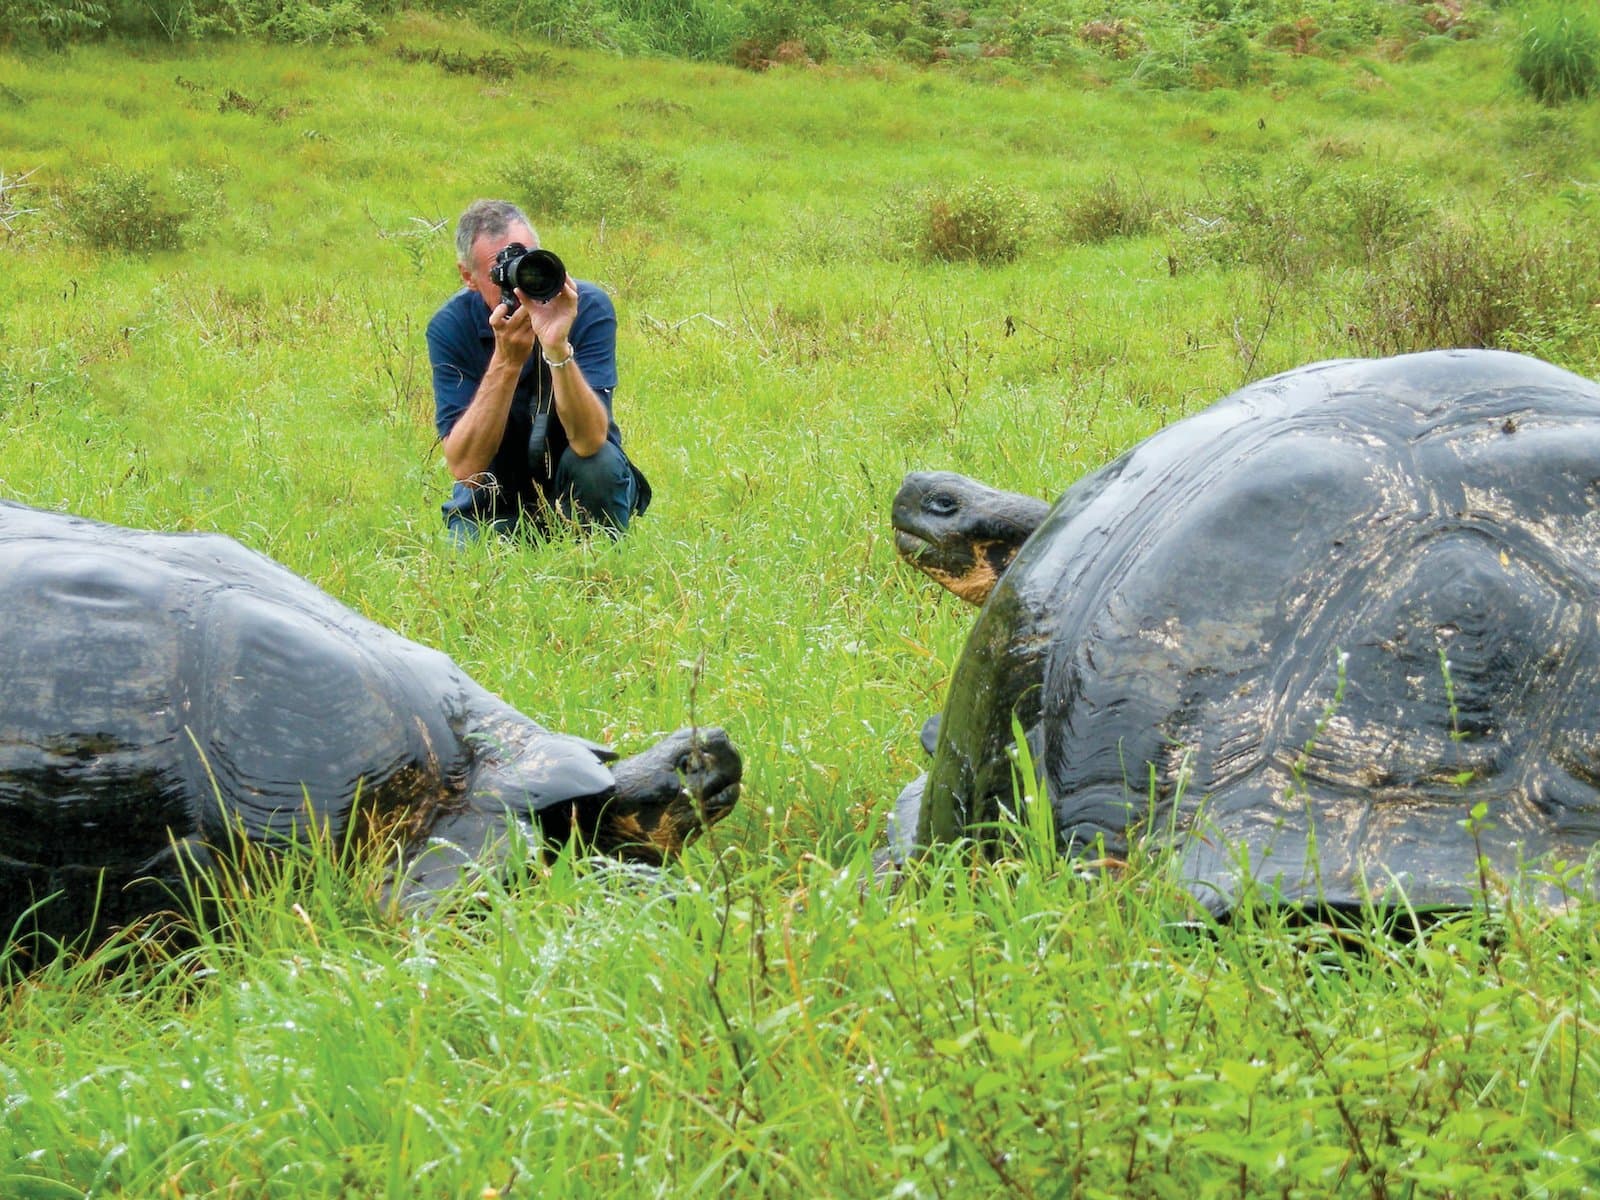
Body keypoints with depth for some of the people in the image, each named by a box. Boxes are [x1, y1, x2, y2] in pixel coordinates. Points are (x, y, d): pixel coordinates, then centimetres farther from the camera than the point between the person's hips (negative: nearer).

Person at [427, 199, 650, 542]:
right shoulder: (450, 326, -15)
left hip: (578, 486, 0)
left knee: (599, 463, -29)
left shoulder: (588, 307, -17)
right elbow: (465, 468, -25)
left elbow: (589, 441, -29)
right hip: (496, 495, 0)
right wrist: (506, 360, -33)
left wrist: (557, 347, -42)